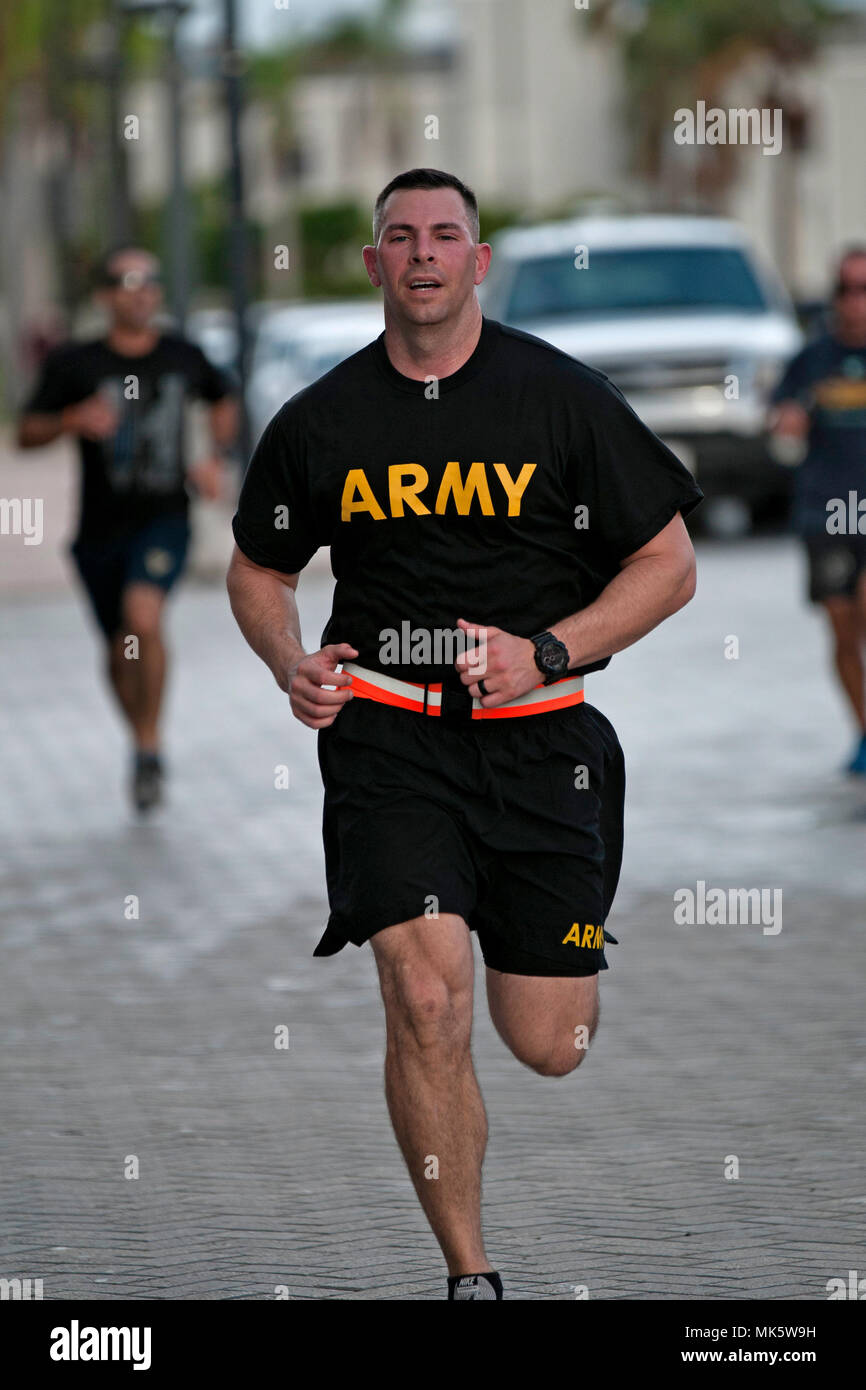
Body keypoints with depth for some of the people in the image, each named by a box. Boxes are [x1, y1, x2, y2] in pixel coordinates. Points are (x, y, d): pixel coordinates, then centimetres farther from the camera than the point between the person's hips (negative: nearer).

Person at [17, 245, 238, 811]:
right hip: (102, 526, 1)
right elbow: (27, 434, -4)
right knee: (120, 647, 12)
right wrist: (73, 420, -23)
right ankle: (140, 741, 38)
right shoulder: (74, 364, -5)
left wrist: (217, 460, 6)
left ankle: (151, 746, -16)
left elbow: (224, 401, 22)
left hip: (164, 517, -1)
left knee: (144, 614, -26)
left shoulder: (184, 356, 1)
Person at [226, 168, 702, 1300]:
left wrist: (543, 653, -12)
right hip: (388, 735, 0)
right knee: (426, 1002, -20)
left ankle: (524, 934, 42)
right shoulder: (321, 421, 3)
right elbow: (257, 568, 19)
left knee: (548, 1048, 3)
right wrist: (292, 664, -3)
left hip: (539, 738, 0)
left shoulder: (563, 399, -2)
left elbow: (668, 565, 2)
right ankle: (470, 1273, -8)